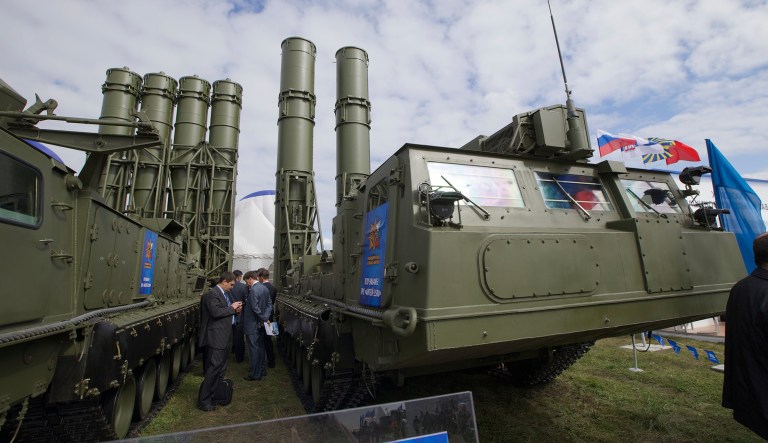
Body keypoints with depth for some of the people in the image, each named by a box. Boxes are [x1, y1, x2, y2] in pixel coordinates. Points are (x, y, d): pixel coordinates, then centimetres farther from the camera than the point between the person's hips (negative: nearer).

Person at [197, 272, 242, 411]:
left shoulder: (223, 294, 14)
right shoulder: (212, 294, -15)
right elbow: (216, 312, -27)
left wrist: (235, 310, 1)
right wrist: (232, 308, -17)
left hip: (223, 337, 10)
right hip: (216, 337, -10)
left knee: (221, 368, 18)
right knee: (214, 368, -5)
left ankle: (214, 394, 30)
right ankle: (203, 400, 6)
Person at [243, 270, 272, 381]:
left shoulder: (253, 290, -20)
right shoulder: (264, 288, 7)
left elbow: (255, 308, -24)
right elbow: (269, 304, 8)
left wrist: (263, 319, -14)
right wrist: (266, 317, 0)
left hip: (253, 325, -9)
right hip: (260, 325, 9)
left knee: (253, 349, 1)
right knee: (260, 347, 18)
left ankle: (254, 374, 11)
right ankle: (262, 370, 30)